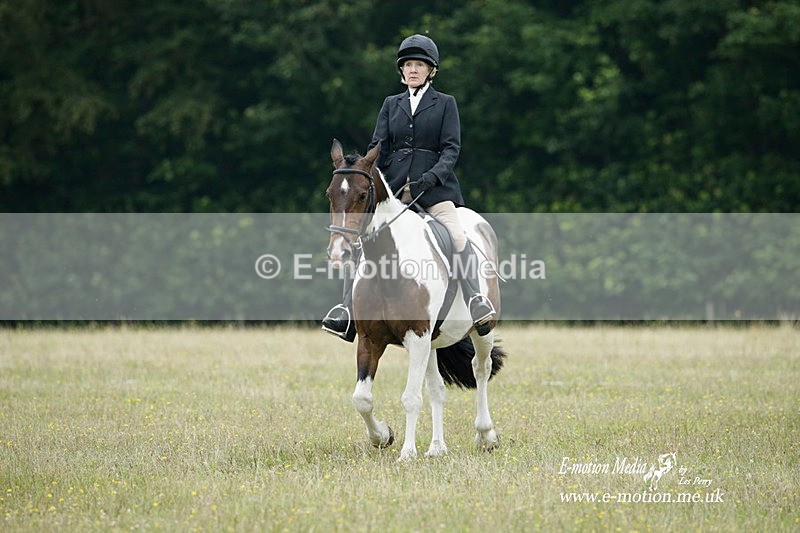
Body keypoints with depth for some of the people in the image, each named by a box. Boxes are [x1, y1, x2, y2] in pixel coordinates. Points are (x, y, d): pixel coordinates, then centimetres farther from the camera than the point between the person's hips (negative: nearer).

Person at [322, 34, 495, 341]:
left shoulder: (445, 104, 9)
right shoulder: (391, 105, 18)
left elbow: (451, 147, 0)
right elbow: (378, 146, 11)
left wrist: (432, 176, -17)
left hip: (434, 187, -3)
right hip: (392, 185, 3)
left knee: (456, 234, -24)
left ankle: (476, 304, -26)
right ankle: (348, 310, -7)